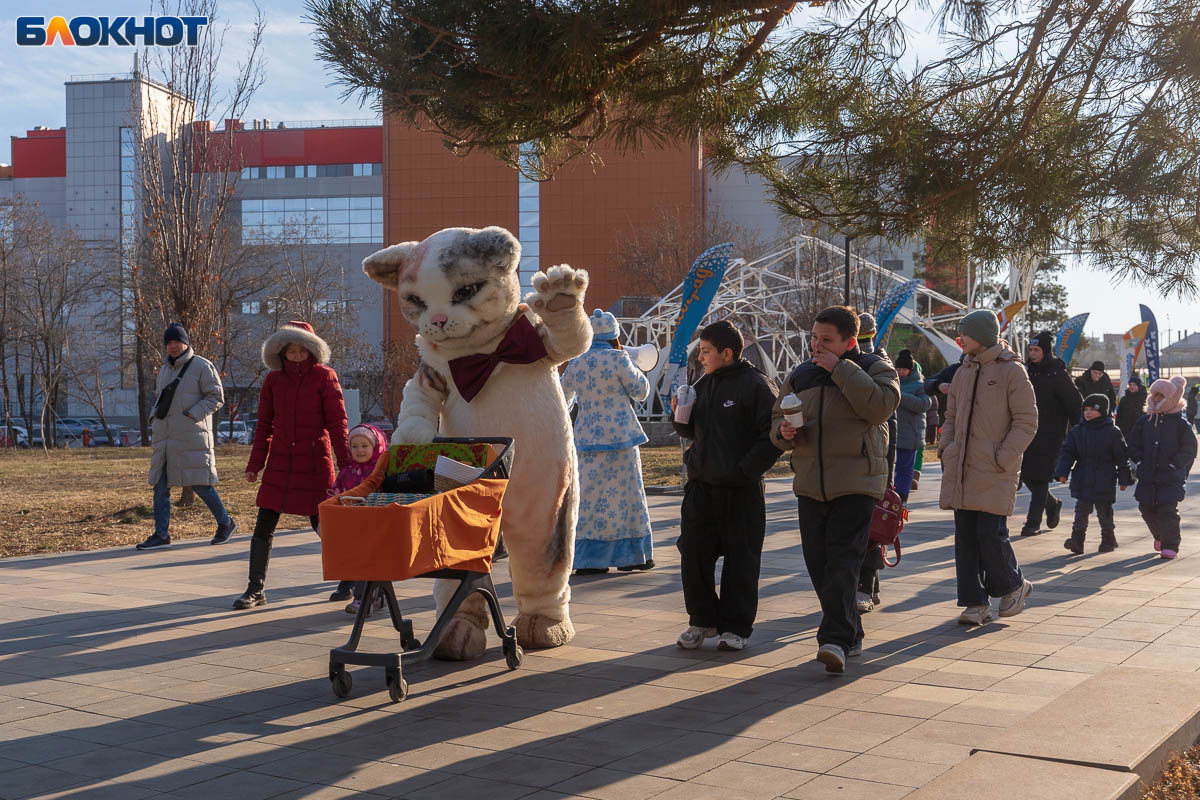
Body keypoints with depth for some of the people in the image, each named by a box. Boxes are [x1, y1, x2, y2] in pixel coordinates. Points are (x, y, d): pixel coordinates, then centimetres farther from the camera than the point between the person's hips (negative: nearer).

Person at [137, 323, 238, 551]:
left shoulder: (201, 366, -4)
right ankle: (161, 535, 6)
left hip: (191, 436, -7)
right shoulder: (165, 369, 17)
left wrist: (193, 414, -18)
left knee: (199, 483, -7)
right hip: (165, 436, 7)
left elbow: (216, 397, -7)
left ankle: (226, 523, 12)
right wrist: (155, 416, 8)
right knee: (160, 484, 2)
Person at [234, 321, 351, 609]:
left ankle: (348, 580, 24)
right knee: (264, 527, -2)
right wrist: (254, 464, 8)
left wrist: (345, 463, -10)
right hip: (280, 464, 3)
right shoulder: (274, 380, 7)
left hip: (315, 464, -3)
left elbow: (337, 422, -3)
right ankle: (255, 590, 7)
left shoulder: (324, 377, -2)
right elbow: (264, 425, 12)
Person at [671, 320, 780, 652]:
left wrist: (745, 470, -16)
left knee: (740, 559, 3)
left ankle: (735, 627, 14)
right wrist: (680, 417, 2)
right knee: (693, 555, 5)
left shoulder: (755, 385, -8)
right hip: (701, 486, 6)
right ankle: (702, 620, 19)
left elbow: (773, 437, -12)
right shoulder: (703, 384, 13)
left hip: (741, 490, -6)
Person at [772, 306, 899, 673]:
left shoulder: (876, 368, 0)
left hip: (856, 482, -6)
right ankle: (850, 634, 22)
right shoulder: (800, 376, 15)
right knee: (818, 563, 8)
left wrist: (841, 369, -18)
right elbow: (777, 417, 22)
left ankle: (835, 639, -18)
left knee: (843, 560, -14)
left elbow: (881, 406, -19)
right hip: (810, 483, 6)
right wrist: (784, 432, -3)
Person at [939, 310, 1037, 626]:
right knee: (965, 536, 4)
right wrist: (945, 449, 7)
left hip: (994, 472, -6)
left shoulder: (1011, 371, -4)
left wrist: (1003, 458, -13)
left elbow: (1026, 422, -6)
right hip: (960, 468, 6)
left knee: (990, 533, -8)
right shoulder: (964, 372, 16)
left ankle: (1012, 587, 17)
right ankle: (975, 602, 11)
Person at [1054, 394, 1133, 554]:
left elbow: (1122, 457, -1)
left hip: (1104, 483, -2)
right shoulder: (1077, 431, 4)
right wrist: (1062, 472, -7)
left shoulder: (1112, 432, -4)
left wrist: (1124, 479, -1)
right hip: (1082, 483, 3)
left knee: (1105, 513, 9)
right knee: (1081, 511, 0)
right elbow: (1067, 452, 4)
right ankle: (1077, 539, -3)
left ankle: (1108, 539, 25)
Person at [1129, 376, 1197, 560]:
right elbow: (1134, 445, 15)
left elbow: (1189, 449, -5)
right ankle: (1159, 536, 35)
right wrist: (1141, 461, 3)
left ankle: (1170, 545, 2)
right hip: (1147, 476, 5)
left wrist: (1175, 464, -12)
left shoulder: (1180, 423, -5)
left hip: (1171, 478, -5)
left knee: (1168, 511, -8)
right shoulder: (1145, 420, 8)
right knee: (1147, 509, 10)